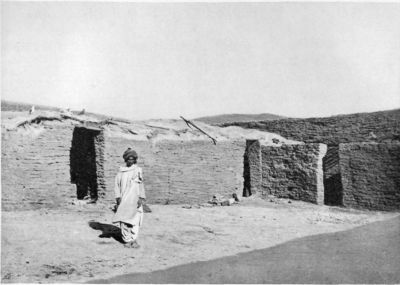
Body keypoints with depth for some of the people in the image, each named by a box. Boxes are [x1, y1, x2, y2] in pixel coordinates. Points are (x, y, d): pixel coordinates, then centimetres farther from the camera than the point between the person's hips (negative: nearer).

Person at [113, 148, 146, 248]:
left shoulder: (138, 170, 6)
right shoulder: (121, 172, 9)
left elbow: (141, 185, 3)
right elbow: (117, 185, 9)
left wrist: (141, 198, -5)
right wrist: (118, 197, -3)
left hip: (134, 199, -1)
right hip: (123, 199, 1)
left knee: (135, 219, -9)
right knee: (124, 220, -2)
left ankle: (133, 239, -4)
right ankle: (127, 240, 5)